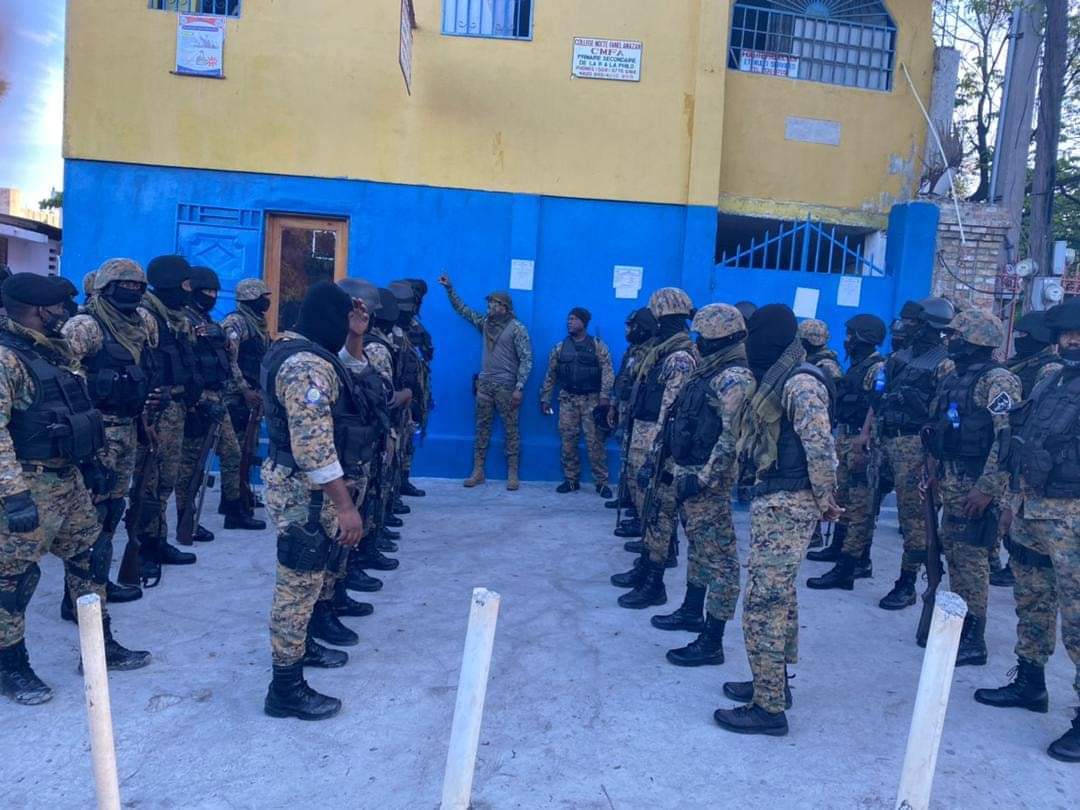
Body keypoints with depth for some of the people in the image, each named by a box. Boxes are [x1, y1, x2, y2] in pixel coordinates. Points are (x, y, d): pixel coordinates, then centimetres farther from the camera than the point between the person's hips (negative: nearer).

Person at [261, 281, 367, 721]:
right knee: (300, 583, -1)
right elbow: (315, 446, -30)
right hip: (304, 491, -11)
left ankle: (301, 645, 44)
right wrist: (345, 505, -28)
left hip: (299, 485, 11)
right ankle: (286, 688, 11)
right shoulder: (309, 366, -24)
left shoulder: (293, 349, 10)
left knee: (304, 578, 25)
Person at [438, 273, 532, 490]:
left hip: (506, 387, -5)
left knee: (511, 430, 1)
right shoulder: (485, 322, 9)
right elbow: (462, 309, 18)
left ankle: (512, 474, 5)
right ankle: (478, 471, 11)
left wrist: (519, 387, -17)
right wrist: (449, 288, 8)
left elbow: (526, 360, -11)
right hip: (484, 384, 5)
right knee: (482, 428, 7)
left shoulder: (517, 329, -7)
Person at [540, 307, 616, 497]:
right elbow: (550, 375, 11)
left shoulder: (598, 346, -2)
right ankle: (571, 480, 16)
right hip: (567, 399, 3)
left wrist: (604, 396, -20)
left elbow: (607, 372, -8)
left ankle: (601, 482, 6)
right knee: (567, 442, 5)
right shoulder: (560, 347, 7)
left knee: (595, 442, -3)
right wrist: (545, 399, 8)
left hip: (591, 400, -3)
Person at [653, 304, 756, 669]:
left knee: (718, 555, -4)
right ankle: (691, 611, 37)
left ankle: (711, 642, 2)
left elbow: (732, 437, -24)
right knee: (699, 545, 21)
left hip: (706, 478, -10)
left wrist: (704, 478, -24)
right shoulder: (713, 371, 13)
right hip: (690, 471, 10)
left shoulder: (735, 377, -18)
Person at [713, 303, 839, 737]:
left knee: (763, 602, -7)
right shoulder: (778, 380, 14)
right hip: (774, 501, 11)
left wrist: (826, 500, -14)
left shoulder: (801, 383, -18)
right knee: (779, 594, 19)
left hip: (786, 505, -11)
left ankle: (768, 707, 3)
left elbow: (820, 447, -23)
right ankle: (774, 682, 33)